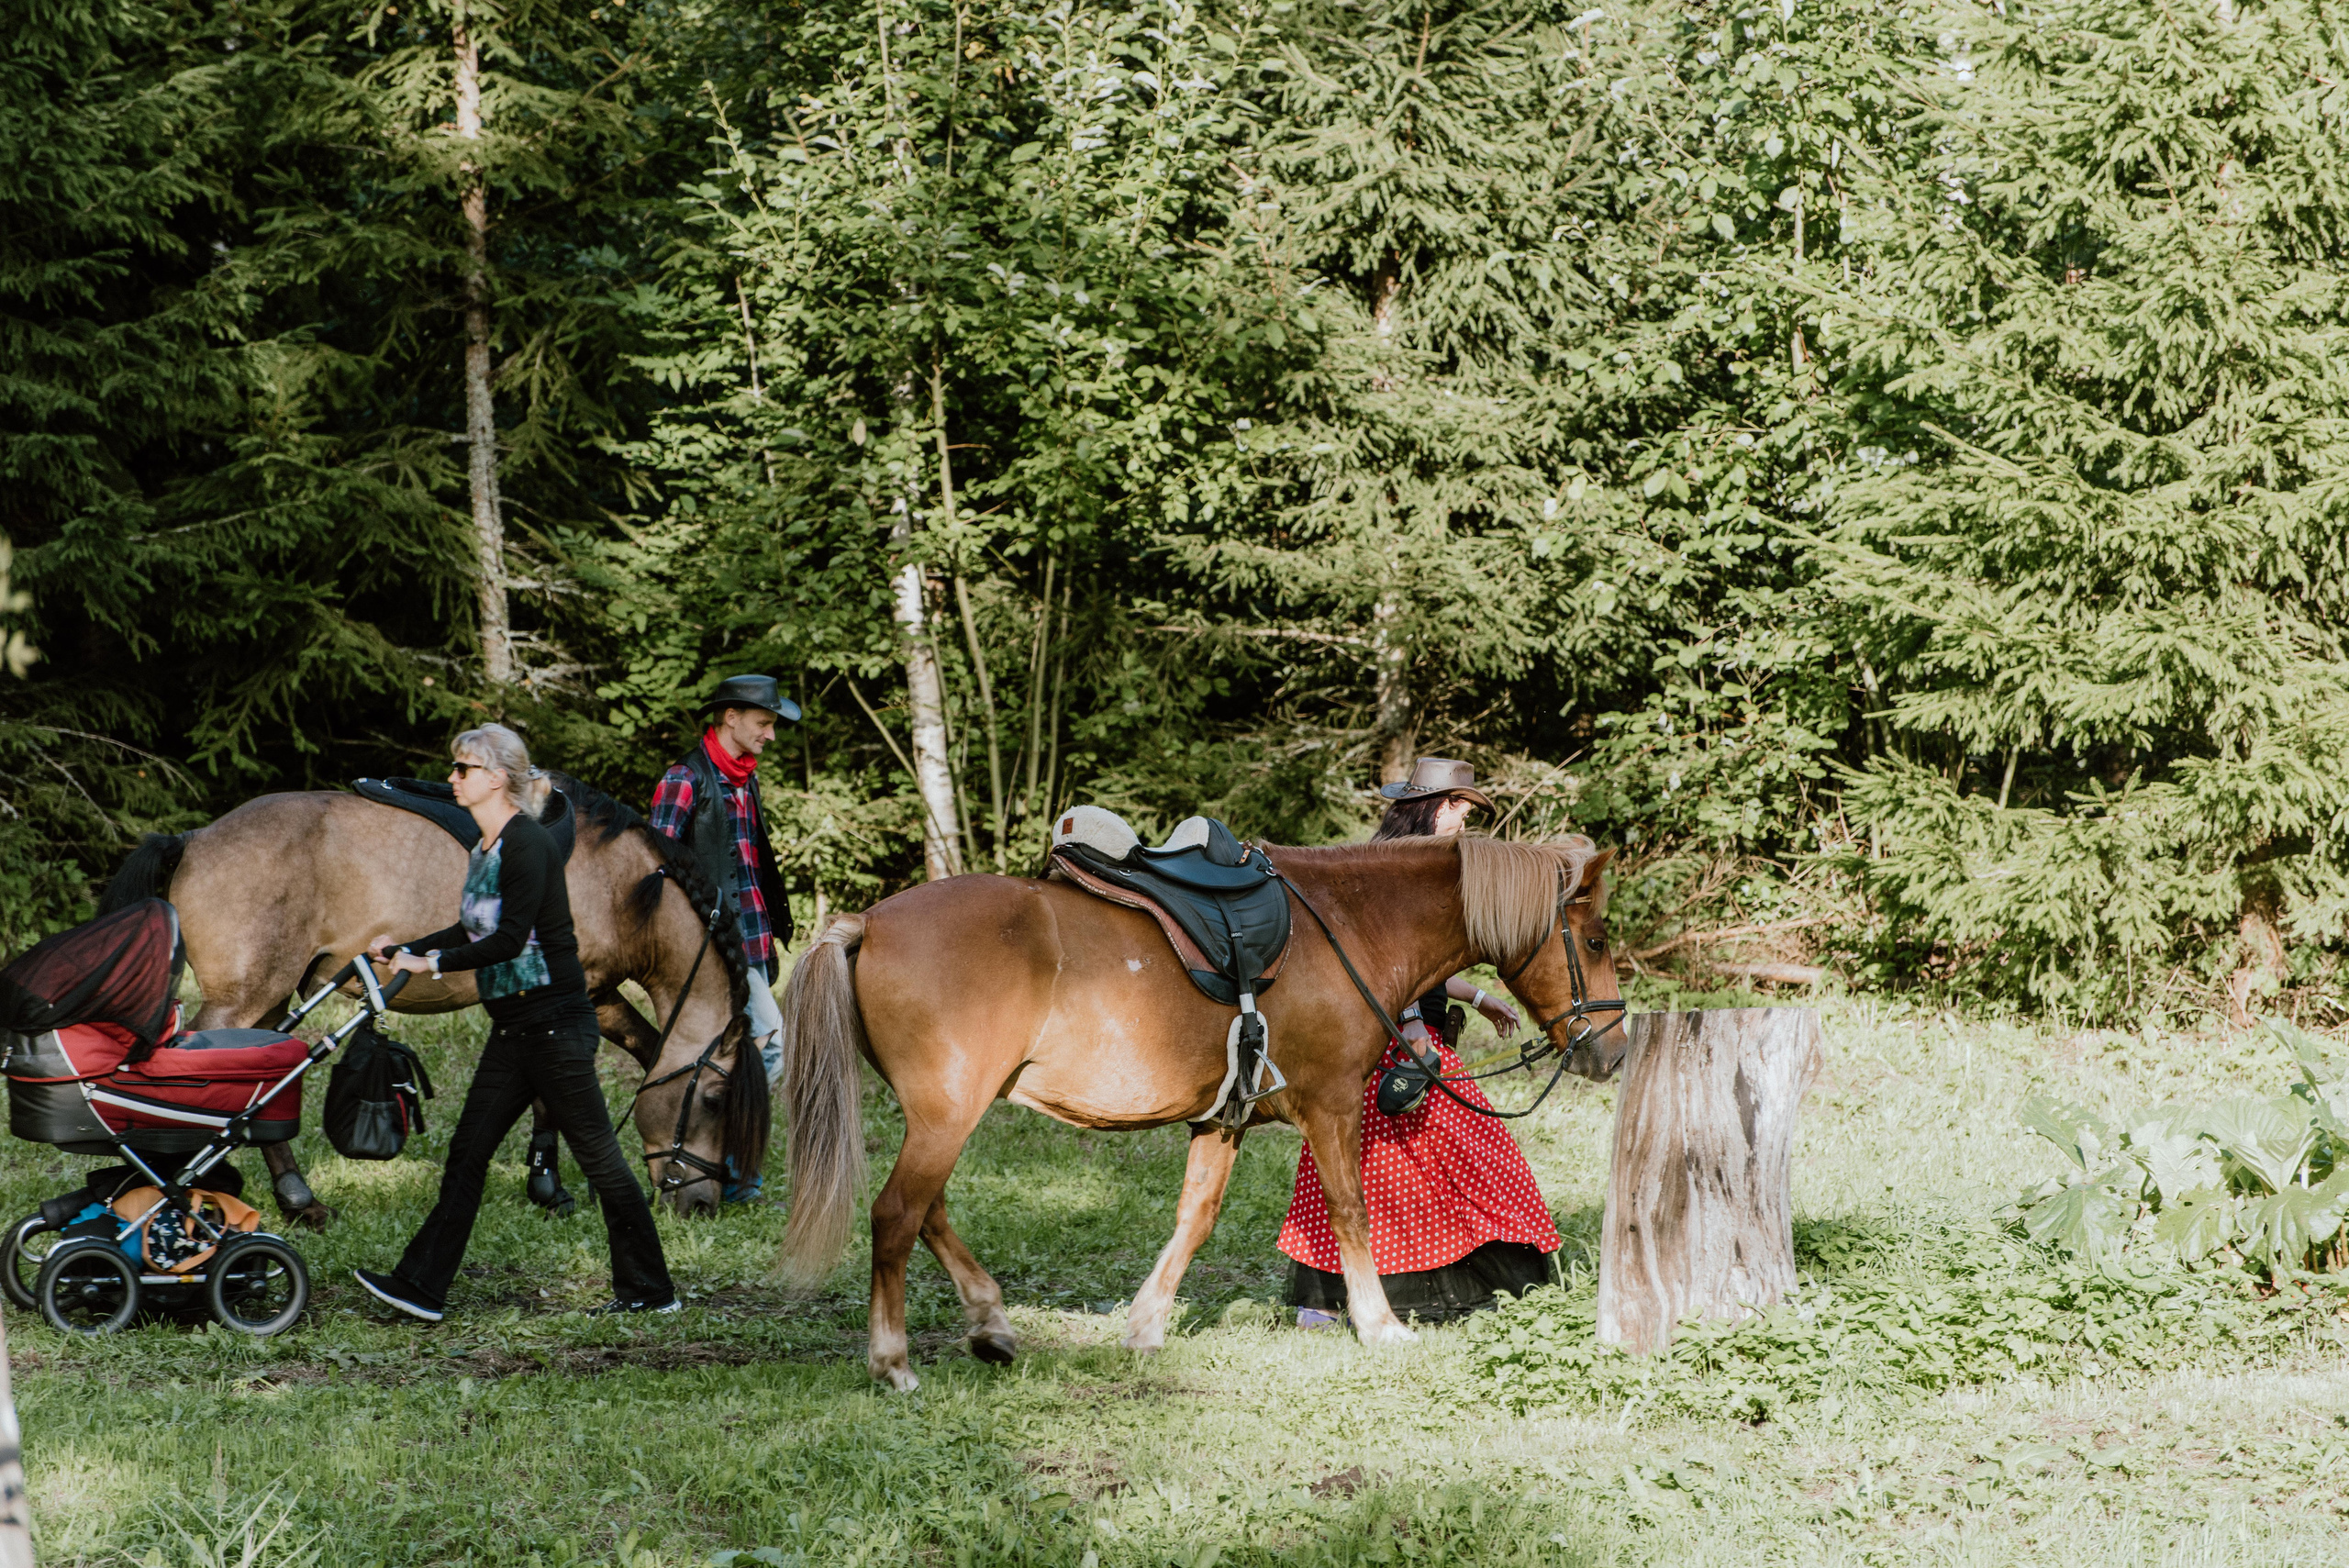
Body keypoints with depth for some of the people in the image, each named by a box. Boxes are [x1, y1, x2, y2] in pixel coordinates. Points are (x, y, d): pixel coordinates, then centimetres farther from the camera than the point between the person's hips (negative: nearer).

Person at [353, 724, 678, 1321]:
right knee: (468, 1153, 6)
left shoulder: (527, 845, -16)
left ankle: (650, 1289, 9)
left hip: (554, 1020, -9)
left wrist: (431, 964, -19)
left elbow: (509, 939, -22)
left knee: (598, 1156, -1)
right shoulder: (484, 849, 12)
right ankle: (421, 1285, 7)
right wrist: (406, 949, 15)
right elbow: (472, 932, 23)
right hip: (513, 1028, 9)